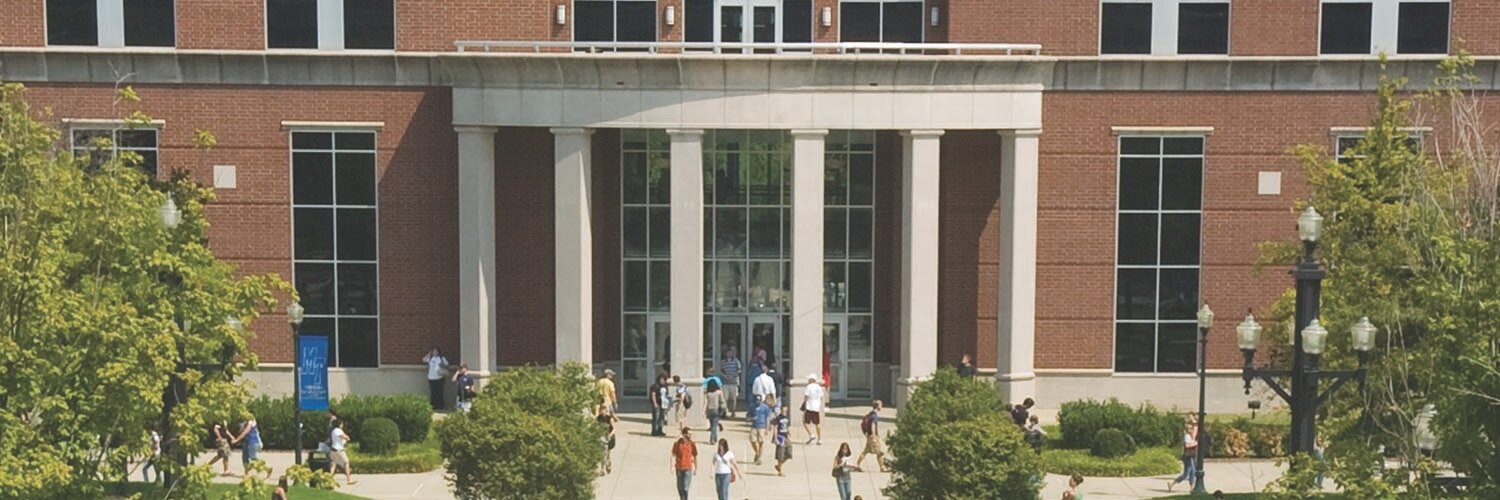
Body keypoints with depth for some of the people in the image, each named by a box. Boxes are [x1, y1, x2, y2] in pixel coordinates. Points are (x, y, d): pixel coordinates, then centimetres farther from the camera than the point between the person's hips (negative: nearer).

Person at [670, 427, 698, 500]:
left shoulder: (692, 444, -2)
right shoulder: (677, 444, -4)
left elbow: (695, 456, 7)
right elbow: (673, 456, -4)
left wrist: (696, 468, 10)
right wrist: (672, 467, -12)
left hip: (688, 468, -1)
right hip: (679, 468, 1)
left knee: (685, 488, -11)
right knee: (680, 487, 12)